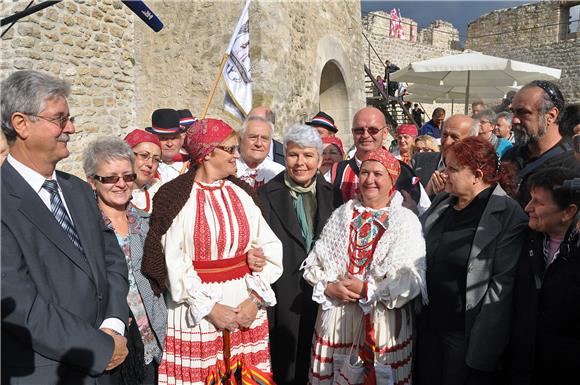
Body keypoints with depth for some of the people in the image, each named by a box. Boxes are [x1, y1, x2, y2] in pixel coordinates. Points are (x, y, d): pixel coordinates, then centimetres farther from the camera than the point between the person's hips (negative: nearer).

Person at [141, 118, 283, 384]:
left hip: (246, 307, 4)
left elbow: (268, 246, 0)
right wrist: (208, 307, -12)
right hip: (195, 314, -3)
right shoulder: (174, 197, -6)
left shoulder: (241, 193, 5)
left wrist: (256, 298, -10)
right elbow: (172, 262, -10)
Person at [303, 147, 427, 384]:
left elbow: (412, 279, -11)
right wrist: (328, 287, -11)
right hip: (336, 319, 3)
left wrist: (367, 289, -17)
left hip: (383, 323, -2)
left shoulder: (406, 221, -2)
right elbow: (315, 262, 7)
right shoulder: (342, 214, 8)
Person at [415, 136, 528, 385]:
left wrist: (482, 346, -18)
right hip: (429, 327, 6)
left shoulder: (508, 215, -16)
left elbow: (503, 284, -18)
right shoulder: (442, 203, 4)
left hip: (468, 335, -6)